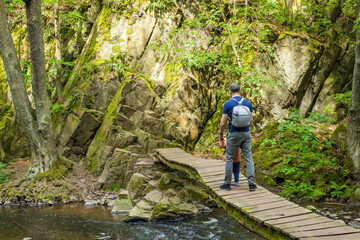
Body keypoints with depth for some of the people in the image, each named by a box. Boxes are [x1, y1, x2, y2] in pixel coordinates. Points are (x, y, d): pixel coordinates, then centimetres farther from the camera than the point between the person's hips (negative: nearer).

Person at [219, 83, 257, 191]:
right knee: (248, 158, 5)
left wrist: (221, 134, 9)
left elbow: (223, 123, -7)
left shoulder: (227, 104, -8)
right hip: (246, 134, 3)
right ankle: (251, 183, 0)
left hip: (234, 134, -3)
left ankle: (227, 183, 13)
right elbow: (250, 120, 10)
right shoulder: (247, 102, 4)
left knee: (229, 158, 9)